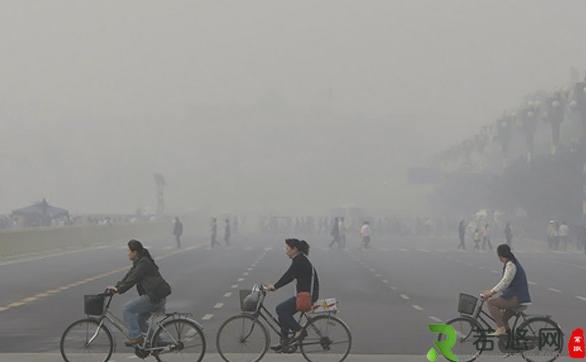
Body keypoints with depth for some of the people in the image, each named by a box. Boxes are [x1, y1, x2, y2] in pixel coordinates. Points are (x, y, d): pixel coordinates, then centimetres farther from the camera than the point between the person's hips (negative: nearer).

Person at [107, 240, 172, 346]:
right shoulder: (138, 263, 18)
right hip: (155, 296, 11)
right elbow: (128, 276, 15)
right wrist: (116, 287, 5)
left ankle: (135, 336, -11)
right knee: (139, 321, 17)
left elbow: (133, 279, -20)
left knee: (127, 309, -12)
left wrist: (119, 289, -19)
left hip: (155, 297, -11)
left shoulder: (144, 263, -14)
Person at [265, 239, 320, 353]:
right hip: (304, 293, 10)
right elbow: (289, 277, 18)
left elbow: (288, 276, -22)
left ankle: (299, 331, -8)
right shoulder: (299, 259, 15)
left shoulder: (300, 260, -16)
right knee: (283, 312, 8)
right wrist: (274, 286, 12)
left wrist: (274, 287, -19)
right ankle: (284, 343, 11)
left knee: (281, 309, -14)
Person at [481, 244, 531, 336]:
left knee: (491, 302, -14)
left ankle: (500, 328, -16)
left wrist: (491, 292, -27)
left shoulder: (510, 265, -14)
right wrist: (492, 291, 18)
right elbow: (505, 283, 23)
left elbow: (505, 282, -24)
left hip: (517, 298, -10)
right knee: (503, 318, 22)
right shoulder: (510, 264, 18)